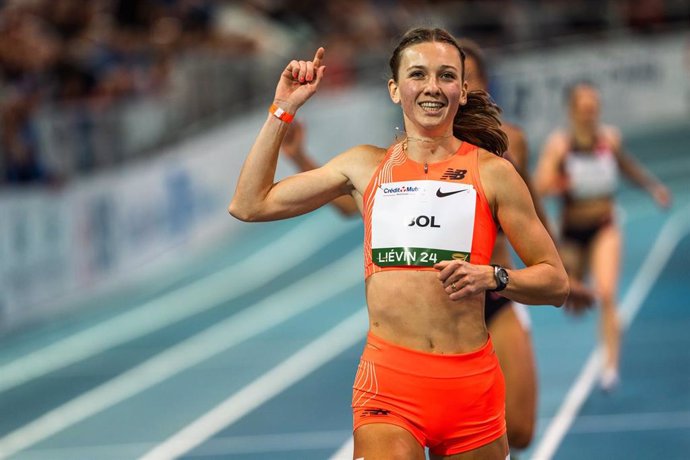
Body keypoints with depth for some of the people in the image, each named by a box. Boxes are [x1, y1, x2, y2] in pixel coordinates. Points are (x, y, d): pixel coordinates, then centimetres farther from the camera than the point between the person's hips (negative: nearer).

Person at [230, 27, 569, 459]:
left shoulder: (491, 172, 4)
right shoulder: (365, 165, 11)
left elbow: (556, 282, 6)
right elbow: (249, 205, 12)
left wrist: (491, 277, -13)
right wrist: (284, 110, 10)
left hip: (472, 385, 0)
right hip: (389, 380, 0)